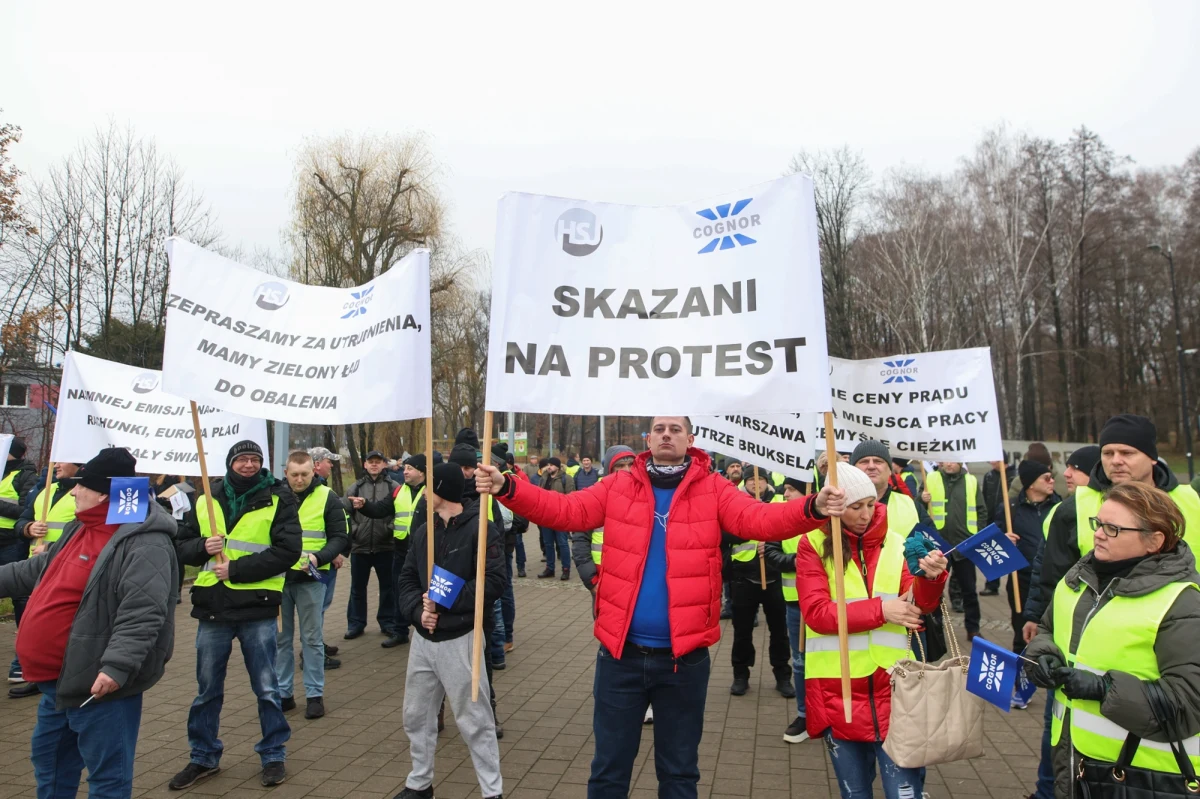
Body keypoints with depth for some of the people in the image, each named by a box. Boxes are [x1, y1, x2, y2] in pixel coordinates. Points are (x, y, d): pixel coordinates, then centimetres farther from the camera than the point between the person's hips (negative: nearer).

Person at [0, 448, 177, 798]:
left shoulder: (144, 542, -23)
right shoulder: (80, 529, 11)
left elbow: (142, 612, -31)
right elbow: (37, 572, 25)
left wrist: (117, 666, -37)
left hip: (98, 682, -11)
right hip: (58, 678, 11)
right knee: (48, 759, 27)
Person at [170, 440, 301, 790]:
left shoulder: (278, 499, -6)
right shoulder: (206, 500, 7)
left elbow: (287, 551, -14)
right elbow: (182, 546, 11)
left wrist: (237, 569, -19)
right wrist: (203, 547, -12)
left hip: (257, 608, -3)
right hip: (212, 607, 4)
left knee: (266, 689, 8)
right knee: (207, 689, 16)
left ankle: (273, 755, 24)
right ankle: (204, 757, 34)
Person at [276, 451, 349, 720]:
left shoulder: (327, 498, -3)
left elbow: (340, 538, -2)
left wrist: (318, 557, -19)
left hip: (310, 579, -2)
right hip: (278, 577, 2)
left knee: (311, 638, 5)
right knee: (280, 638, 11)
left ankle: (314, 694, 15)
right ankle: (283, 693, 23)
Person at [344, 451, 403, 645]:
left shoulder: (393, 487, 2)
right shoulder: (355, 487, 8)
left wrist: (392, 529, -9)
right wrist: (352, 531, -2)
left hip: (385, 546, -2)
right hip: (359, 546, 2)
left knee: (388, 587, 8)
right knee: (357, 587, 13)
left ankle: (389, 624, 20)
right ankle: (355, 624, 26)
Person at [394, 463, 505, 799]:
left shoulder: (480, 528, -13)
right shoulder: (423, 530, 9)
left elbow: (493, 582, -20)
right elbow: (407, 578, 9)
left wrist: (445, 603, -19)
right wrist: (417, 610, -10)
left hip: (460, 640, -7)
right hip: (423, 639, 7)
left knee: (474, 721, 1)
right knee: (416, 716, 18)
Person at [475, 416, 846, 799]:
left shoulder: (713, 489, -3)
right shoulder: (619, 486, 1)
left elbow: (760, 518, -16)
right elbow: (565, 510, -7)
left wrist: (814, 508, -34)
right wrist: (506, 488, -20)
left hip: (685, 656, -1)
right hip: (621, 652, 1)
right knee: (609, 767, 16)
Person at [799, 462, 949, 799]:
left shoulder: (894, 543, 3)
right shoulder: (813, 545, -4)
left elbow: (918, 605, 0)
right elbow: (816, 613, -11)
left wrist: (929, 579, -20)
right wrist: (879, 609, -16)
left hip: (891, 685, 1)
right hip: (838, 689, -1)